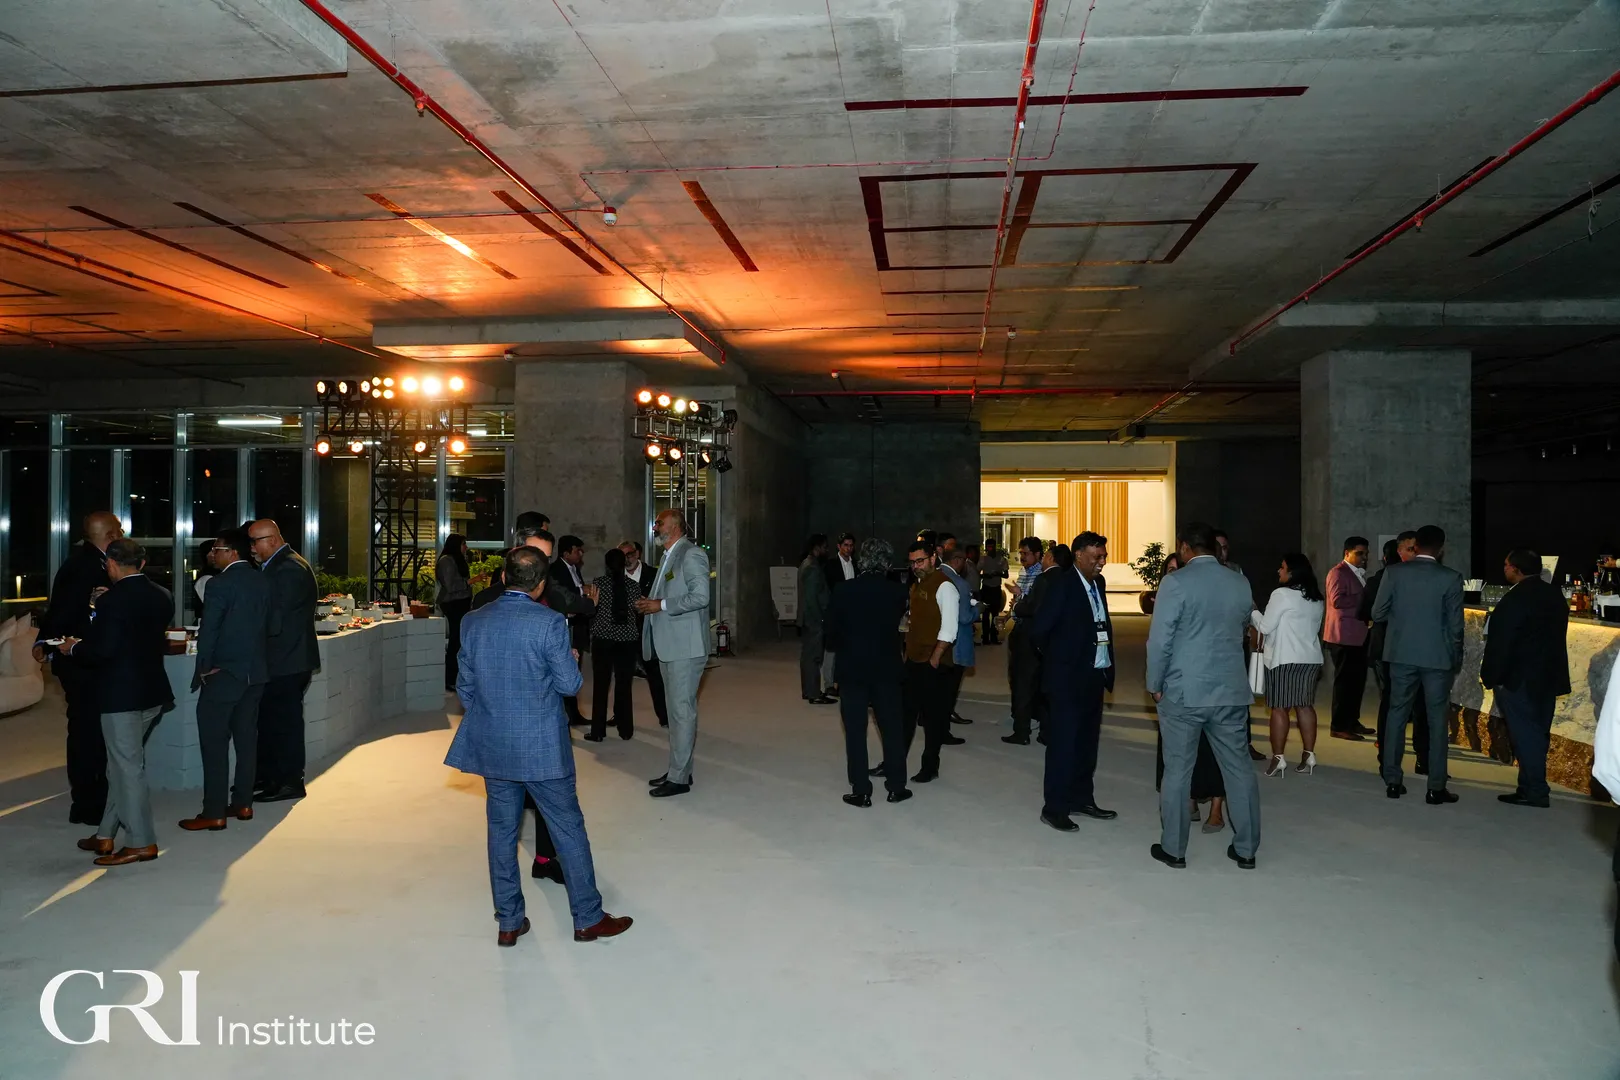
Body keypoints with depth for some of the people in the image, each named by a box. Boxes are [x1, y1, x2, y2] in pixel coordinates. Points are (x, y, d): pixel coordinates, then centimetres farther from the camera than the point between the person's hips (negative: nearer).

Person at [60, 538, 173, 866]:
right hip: (153, 691, 8)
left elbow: (101, 650, -20)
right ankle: (106, 835, 26)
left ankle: (142, 843, 6)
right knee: (124, 765, 17)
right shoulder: (162, 596, 5)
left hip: (121, 694, -8)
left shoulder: (112, 600, -17)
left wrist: (73, 648, 1)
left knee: (127, 767, 1)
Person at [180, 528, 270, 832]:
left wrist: (203, 670, -3)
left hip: (224, 673, -7)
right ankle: (243, 803, 19)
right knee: (246, 738, 13)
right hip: (256, 671, 7)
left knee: (214, 742, -1)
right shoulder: (263, 581, 6)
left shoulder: (220, 584, -14)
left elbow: (208, 631, -14)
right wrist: (258, 658, 17)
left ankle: (214, 813, 1)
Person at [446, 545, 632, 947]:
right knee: (568, 829, 8)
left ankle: (509, 922, 22)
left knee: (502, 831, 14)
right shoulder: (549, 622, -15)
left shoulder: (473, 622, 0)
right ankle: (588, 918, 17)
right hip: (542, 747, -4)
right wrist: (572, 659, 8)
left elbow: (464, 684, 7)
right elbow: (569, 684, -12)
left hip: (492, 746, 5)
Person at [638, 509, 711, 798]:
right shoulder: (670, 556, 18)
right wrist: (651, 604, 7)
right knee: (676, 710, 15)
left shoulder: (691, 554, -11)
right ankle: (678, 768, 25)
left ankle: (679, 777, 0)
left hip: (685, 647, -10)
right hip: (669, 646, 10)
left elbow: (700, 596, -21)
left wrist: (661, 605, -18)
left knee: (682, 711, -5)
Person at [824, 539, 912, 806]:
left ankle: (861, 791, 7)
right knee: (892, 728, 13)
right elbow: (896, 622, 4)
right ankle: (896, 786, 20)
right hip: (887, 668, 1)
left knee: (855, 731, 5)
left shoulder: (844, 591, -10)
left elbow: (831, 630, -4)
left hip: (852, 669, -1)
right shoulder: (897, 591, -7)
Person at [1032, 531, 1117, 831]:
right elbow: (1041, 627, -14)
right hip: (1069, 677, -7)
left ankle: (1082, 798, 26)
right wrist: (1059, 658, -1)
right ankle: (1054, 807, 5)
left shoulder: (1098, 584, 10)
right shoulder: (1063, 585, -13)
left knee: (1087, 742, 15)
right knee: (1064, 742, -3)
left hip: (1095, 675, 8)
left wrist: (1108, 663, 6)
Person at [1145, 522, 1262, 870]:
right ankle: (1246, 848, 20)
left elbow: (1160, 639, -12)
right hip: (1231, 690, 4)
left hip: (1183, 691, -4)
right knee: (1239, 768, 12)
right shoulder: (1240, 583, 4)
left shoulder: (1175, 582, -11)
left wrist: (1155, 684, 0)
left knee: (1177, 770, 5)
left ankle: (1173, 848, 13)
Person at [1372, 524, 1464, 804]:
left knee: (1397, 715, 10)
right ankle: (1436, 788, 6)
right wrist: (1456, 658, 9)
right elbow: (1455, 625, -6)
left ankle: (1392, 781, 12)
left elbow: (1378, 614, -3)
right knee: (1437, 721, 5)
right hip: (1438, 657, -2)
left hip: (1402, 654, 2)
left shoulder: (1394, 573, -4)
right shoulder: (1451, 578, -8)